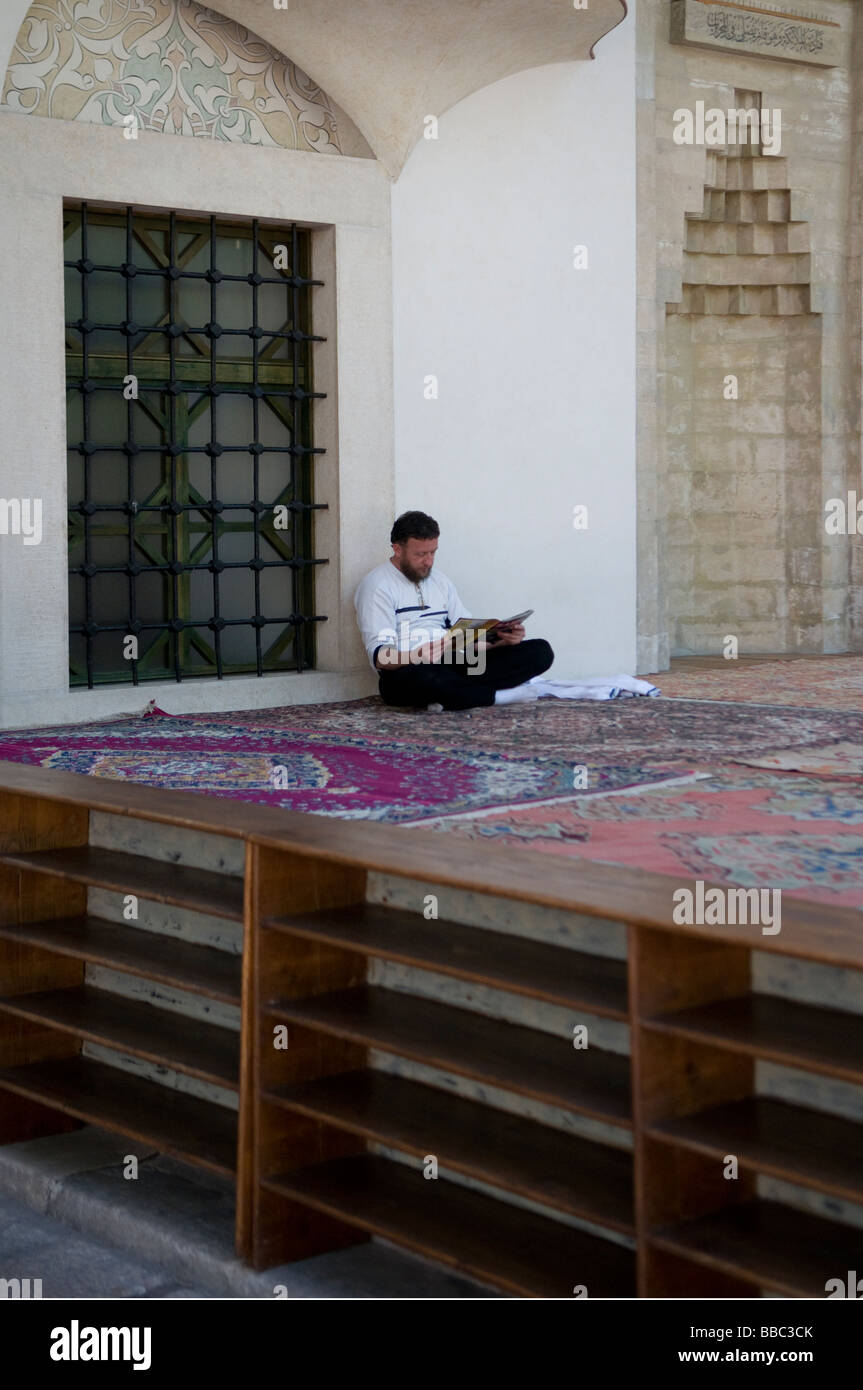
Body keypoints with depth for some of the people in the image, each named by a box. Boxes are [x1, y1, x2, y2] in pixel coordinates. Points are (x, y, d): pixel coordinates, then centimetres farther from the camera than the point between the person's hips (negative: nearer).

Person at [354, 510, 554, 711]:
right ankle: (499, 695, -19)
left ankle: (448, 696, -23)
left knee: (540, 651, -9)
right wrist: (417, 656, -36)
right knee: (422, 677, -45)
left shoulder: (440, 581, 20)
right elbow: (379, 657, -14)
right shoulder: (378, 586, -3)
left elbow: (468, 637, 18)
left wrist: (502, 639, -4)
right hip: (403, 673, -6)